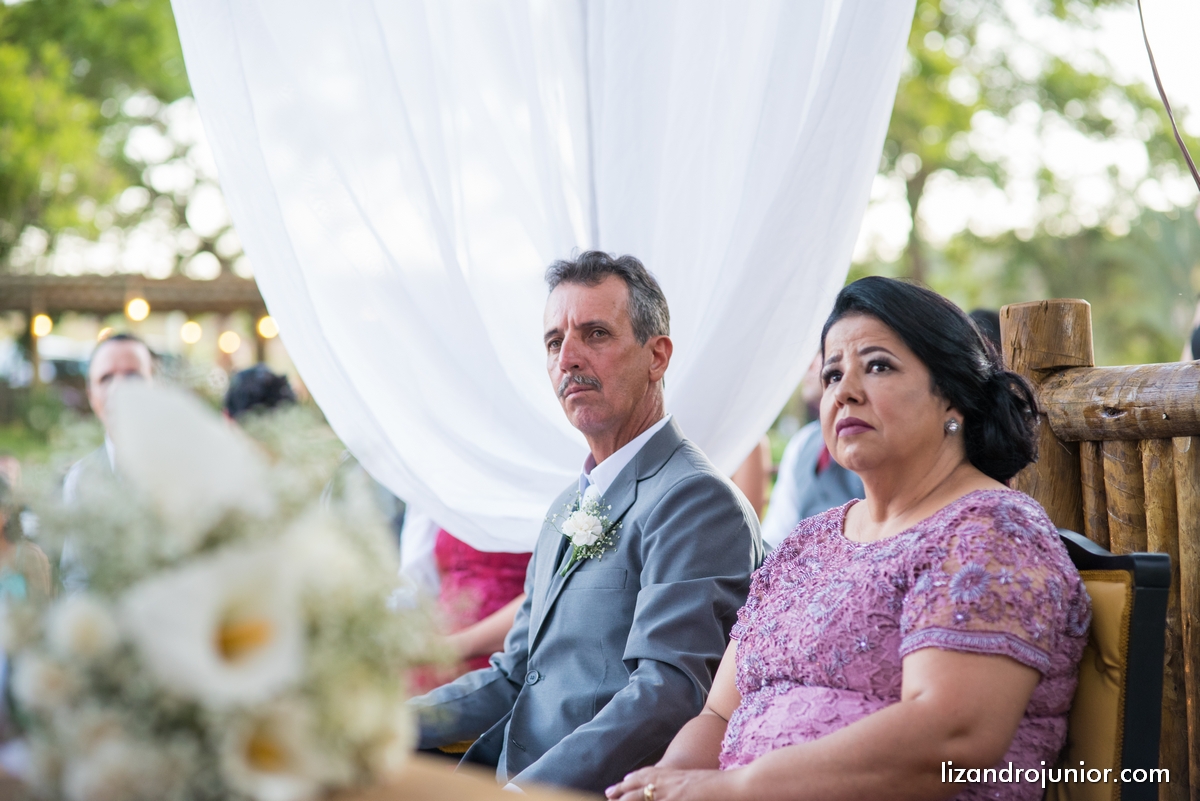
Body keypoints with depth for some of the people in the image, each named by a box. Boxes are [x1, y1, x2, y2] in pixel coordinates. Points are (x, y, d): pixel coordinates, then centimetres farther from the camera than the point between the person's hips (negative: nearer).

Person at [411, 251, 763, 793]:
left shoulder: (698, 501, -9)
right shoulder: (570, 508, 20)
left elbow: (670, 692, -20)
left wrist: (525, 789, -27)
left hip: (600, 790, -8)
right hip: (516, 780, 8)